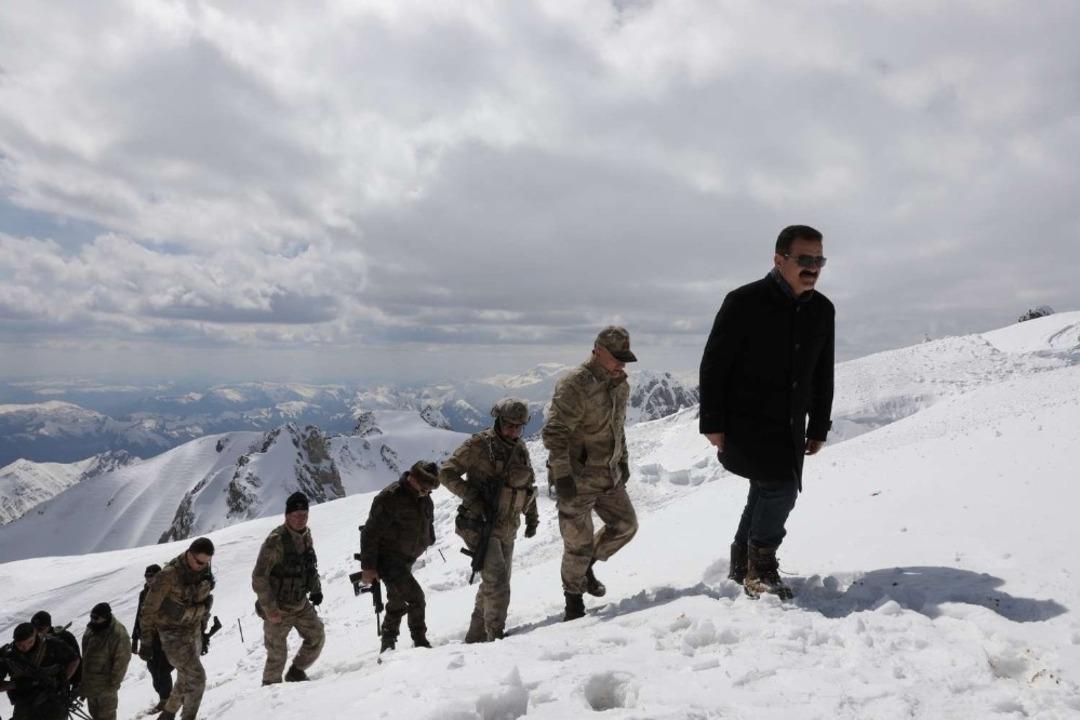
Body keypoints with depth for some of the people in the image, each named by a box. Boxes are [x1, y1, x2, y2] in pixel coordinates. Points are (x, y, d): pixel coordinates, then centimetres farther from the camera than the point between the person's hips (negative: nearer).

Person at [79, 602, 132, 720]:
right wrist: (82, 676, 18)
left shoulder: (118, 634, -29)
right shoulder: (92, 627, -2)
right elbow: (86, 651, 13)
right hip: (89, 679, 8)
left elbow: (121, 660, -24)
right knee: (94, 710, 25)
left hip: (105, 683, -8)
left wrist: (114, 683, -19)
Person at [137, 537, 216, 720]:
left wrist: (203, 632, 16)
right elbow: (148, 610, -15)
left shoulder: (204, 570, -6)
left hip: (194, 632, 6)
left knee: (186, 679, 17)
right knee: (196, 678, -9)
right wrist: (146, 642, -10)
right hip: (173, 635, -6)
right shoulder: (169, 575, -25)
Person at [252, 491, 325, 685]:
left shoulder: (306, 534, 2)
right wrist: (270, 609, -21)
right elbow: (259, 578, -21)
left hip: (301, 604, 7)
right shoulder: (276, 540, -22)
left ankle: (296, 673, 29)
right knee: (277, 655, 1)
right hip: (278, 609, -7)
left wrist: (316, 589, 9)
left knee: (317, 638, 8)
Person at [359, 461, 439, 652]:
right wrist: (368, 568, -20)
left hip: (406, 561, 8)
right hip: (388, 560, -8)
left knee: (398, 603, 16)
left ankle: (388, 645, 30)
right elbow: (370, 534, -20)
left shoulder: (424, 498, 3)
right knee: (415, 597, -20)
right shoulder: (389, 498, -21)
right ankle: (420, 641, -9)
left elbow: (427, 524, 21)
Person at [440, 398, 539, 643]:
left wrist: (532, 517, 18)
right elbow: (446, 473, -12)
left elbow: (529, 484, 22)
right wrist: (472, 497, -22)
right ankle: (496, 634, -7)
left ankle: (476, 636, 27)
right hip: (479, 524, -7)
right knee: (497, 579, -18)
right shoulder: (479, 445, -12)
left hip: (507, 529, 7)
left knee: (497, 583, 14)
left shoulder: (520, 449, 7)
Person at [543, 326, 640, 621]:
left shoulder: (620, 384, 7)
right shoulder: (574, 386, -21)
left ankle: (587, 566, 35)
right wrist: (562, 474, -25)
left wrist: (623, 460, 19)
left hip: (609, 475, 8)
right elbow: (554, 433, -23)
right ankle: (574, 598, 23)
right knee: (579, 543, 0)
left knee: (626, 525, 13)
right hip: (578, 481, -8)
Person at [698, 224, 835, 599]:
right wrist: (712, 424, -14)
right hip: (745, 422, -6)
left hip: (790, 427, 7)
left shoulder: (822, 310, 4)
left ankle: (743, 565, 32)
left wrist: (818, 428, 12)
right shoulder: (744, 302, -14)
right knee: (780, 487, -17)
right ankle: (761, 568, 2)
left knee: (767, 492, 14)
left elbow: (822, 375, 13)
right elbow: (713, 364, -12)